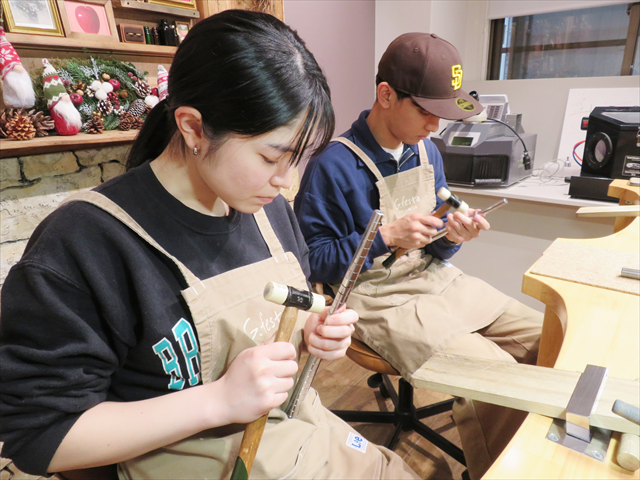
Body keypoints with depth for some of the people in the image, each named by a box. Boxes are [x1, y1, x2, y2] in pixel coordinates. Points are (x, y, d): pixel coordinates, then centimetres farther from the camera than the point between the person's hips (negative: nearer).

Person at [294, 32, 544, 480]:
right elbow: (313, 260, -13)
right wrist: (386, 236, -21)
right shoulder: (334, 165, -15)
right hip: (379, 297, -7)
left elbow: (434, 250, 14)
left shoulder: (427, 152, 7)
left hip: (436, 279, 8)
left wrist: (452, 237, -10)